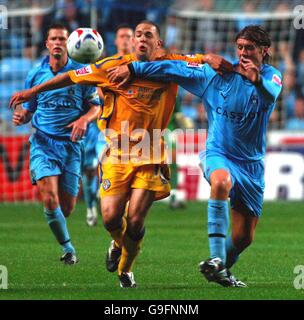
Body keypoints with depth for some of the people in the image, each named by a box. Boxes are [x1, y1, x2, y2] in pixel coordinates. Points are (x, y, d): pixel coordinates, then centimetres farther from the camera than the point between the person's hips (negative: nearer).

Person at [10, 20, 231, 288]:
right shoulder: (115, 66, -1)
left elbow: (201, 59, 9)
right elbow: (73, 76, 6)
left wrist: (210, 59, -17)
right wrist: (33, 92, 8)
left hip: (150, 155, 0)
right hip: (117, 153, 0)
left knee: (136, 221, -7)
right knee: (111, 218, -9)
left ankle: (125, 269, 23)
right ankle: (119, 244, 30)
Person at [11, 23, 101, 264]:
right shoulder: (36, 75, 5)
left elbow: (96, 106, 4)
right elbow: (29, 109, 14)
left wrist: (84, 119, -17)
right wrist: (21, 117, -9)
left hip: (71, 145, 0)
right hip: (43, 142, 0)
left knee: (67, 207, 0)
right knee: (50, 199, -19)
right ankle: (68, 248, -2)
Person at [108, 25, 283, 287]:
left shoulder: (271, 76, -5)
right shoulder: (217, 74, -2)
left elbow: (272, 95, -29)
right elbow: (176, 69, 2)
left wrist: (258, 80, -52)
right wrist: (133, 68, -4)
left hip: (252, 164, 2)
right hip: (218, 154, -2)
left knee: (244, 237, 2)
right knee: (221, 181, -39)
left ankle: (222, 270, 34)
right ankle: (216, 259, -42)